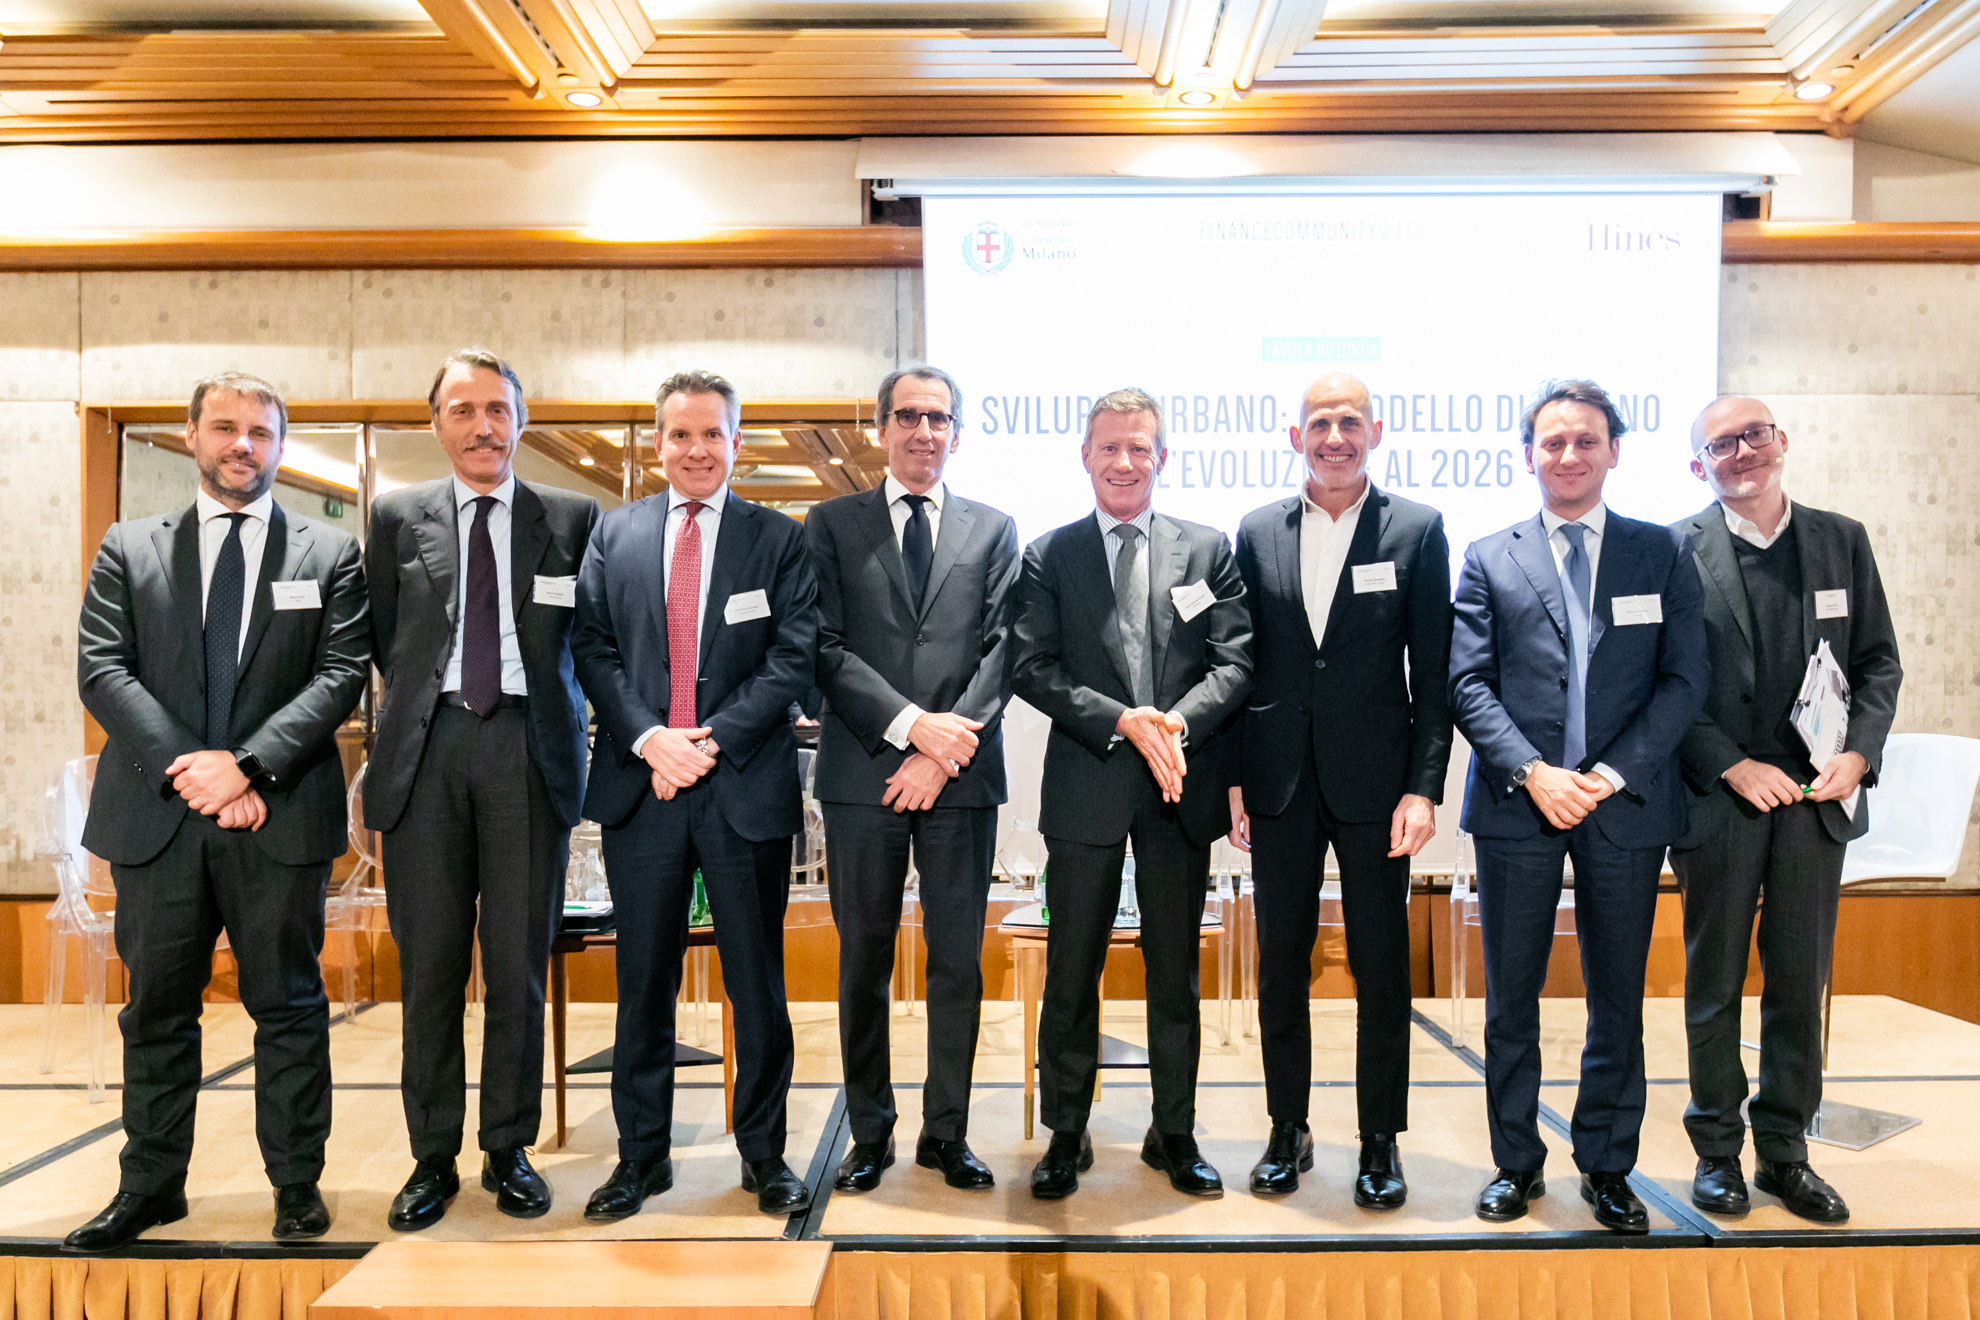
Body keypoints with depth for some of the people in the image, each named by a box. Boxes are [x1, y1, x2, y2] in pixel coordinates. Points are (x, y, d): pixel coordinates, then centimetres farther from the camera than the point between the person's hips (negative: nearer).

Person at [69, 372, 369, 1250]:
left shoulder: (330, 556, 6)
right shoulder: (129, 551, 10)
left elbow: (342, 675, -3)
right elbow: (102, 670, 1)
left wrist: (247, 764, -14)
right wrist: (184, 769, -12)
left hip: (280, 816, -2)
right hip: (157, 816, 2)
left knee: (288, 1003, 6)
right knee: (157, 1006, 12)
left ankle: (297, 1184, 18)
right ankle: (151, 1183, 26)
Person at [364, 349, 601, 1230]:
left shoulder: (571, 518, 8)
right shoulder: (398, 516, 11)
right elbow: (383, 638, 14)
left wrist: (549, 704, 3)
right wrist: (424, 701, 8)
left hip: (528, 747, -1)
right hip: (426, 750, 1)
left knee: (519, 961, 4)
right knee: (429, 960, 5)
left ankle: (510, 1150, 18)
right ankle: (432, 1158, 17)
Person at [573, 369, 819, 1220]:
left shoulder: (779, 540, 4)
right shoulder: (614, 534, 10)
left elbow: (793, 659, -4)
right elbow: (592, 648, 4)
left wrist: (710, 740, -13)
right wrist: (650, 739, -11)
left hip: (746, 788, -1)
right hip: (639, 782, 2)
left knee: (757, 982, 7)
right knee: (643, 981, 9)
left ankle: (763, 1153, 21)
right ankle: (642, 1155, 23)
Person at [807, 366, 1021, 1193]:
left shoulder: (994, 530, 11)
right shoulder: (832, 525, 8)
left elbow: (1002, 650, 2)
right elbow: (826, 648, -2)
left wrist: (946, 747, -10)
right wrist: (911, 723, -13)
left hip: (961, 775, 1)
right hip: (862, 774, 0)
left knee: (958, 959, 5)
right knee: (864, 959, 7)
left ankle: (947, 1132, 18)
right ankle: (869, 1133, 20)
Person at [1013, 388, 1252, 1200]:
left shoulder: (1208, 549, 7)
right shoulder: (1048, 556, 5)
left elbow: (1235, 662, 0)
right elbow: (1034, 669, -5)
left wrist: (1179, 721, -18)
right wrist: (1122, 722, -17)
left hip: (1181, 791, 1)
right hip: (1086, 789, -1)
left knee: (1175, 972, 11)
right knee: (1072, 973, 6)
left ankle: (1174, 1134, 26)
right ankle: (1066, 1134, 21)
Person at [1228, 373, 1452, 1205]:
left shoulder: (1417, 529, 0)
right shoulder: (1258, 533, 7)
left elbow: (1433, 671, -2)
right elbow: (1243, 663, 8)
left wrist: (1423, 786, -9)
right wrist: (1233, 777, 2)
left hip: (1374, 777, -2)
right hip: (1279, 780, 2)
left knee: (1382, 966, 6)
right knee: (1280, 962, 10)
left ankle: (1381, 1142, 20)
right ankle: (1288, 1129, 26)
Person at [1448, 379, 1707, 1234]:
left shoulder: (1662, 553, 8)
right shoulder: (1488, 560, 7)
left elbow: (1685, 678, 1)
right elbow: (1468, 683, 0)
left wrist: (1611, 774, -10)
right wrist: (1532, 772, -13)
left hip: (1626, 805, 1)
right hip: (1517, 806, 0)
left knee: (1618, 998, 10)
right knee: (1511, 999, 8)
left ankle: (1607, 1166, 25)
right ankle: (1516, 1162, 22)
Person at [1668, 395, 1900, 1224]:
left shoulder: (1841, 540, 8)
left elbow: (1878, 662, 10)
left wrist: (1859, 753, -5)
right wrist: (1733, 767, -12)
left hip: (1817, 798, 3)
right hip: (1719, 799, -3)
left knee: (1801, 982, 9)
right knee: (1715, 984, 7)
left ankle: (1785, 1151, 23)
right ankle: (1717, 1152, 21)